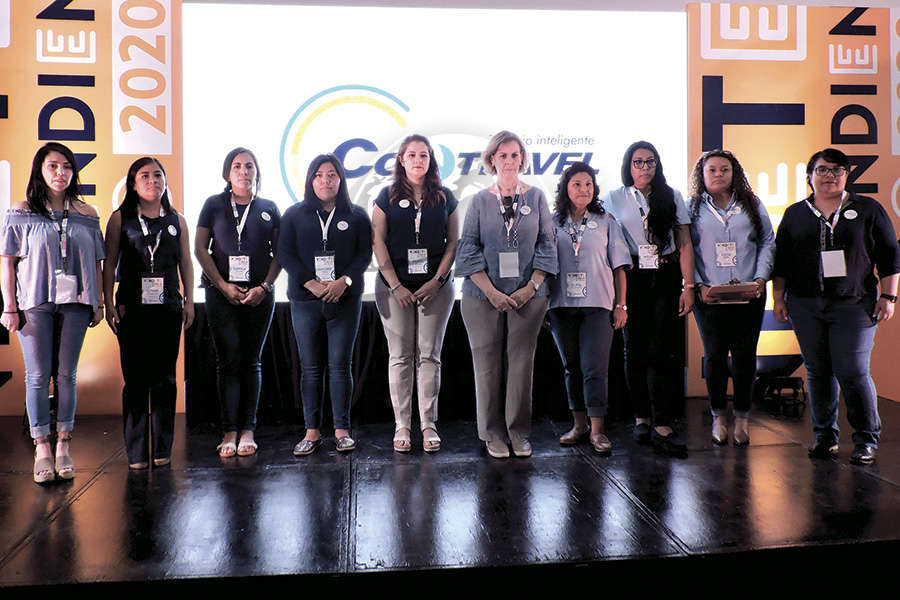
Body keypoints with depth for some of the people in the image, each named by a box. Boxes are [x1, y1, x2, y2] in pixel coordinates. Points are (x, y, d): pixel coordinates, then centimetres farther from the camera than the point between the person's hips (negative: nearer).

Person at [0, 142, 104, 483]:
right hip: (34, 304, -1)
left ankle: (63, 445, 14)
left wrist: (98, 303, 7)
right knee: (38, 375, 1)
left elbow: (96, 262, 11)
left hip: (75, 303, 2)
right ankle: (42, 448, 9)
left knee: (66, 374, 5)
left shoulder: (86, 215, 10)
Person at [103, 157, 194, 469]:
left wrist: (189, 301, 7)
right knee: (135, 379, -1)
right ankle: (136, 452, 8)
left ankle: (162, 449, 12)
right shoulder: (120, 218, 6)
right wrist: (109, 304, -3)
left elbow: (186, 262, 14)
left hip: (168, 307, 2)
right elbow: (109, 263, 4)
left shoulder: (176, 220, 12)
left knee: (164, 378, 4)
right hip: (132, 308, -2)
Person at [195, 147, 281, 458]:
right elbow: (200, 248, 4)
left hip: (259, 293, 1)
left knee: (251, 361, 3)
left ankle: (247, 430, 8)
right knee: (228, 360, -4)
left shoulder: (268, 209, 11)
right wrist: (223, 285, -6)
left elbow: (279, 252, 9)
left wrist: (265, 286, -5)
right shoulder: (214, 205, 9)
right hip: (221, 292, -1)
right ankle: (229, 432, 0)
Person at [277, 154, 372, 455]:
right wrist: (312, 284, -11)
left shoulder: (356, 216, 8)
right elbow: (285, 253, 1)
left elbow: (365, 254, 2)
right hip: (305, 300, 1)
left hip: (345, 300, -1)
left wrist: (344, 281, -14)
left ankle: (342, 430, 9)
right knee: (310, 367, 4)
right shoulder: (294, 214, 9)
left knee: (340, 366, 1)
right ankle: (312, 431, 11)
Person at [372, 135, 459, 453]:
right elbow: (378, 242, 0)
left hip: (435, 286, 1)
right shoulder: (387, 197, 6)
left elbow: (453, 242, 7)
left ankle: (428, 424, 9)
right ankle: (401, 425, 9)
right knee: (400, 356, 2)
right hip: (394, 286, 0)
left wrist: (437, 280, -6)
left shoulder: (445, 198, 9)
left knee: (429, 355, 2)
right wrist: (396, 286, -8)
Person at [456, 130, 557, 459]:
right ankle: (493, 432, 14)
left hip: (528, 295, 1)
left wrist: (531, 286, -7)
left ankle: (519, 431, 15)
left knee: (521, 361, 3)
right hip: (484, 295, 0)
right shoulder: (480, 201, 5)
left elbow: (547, 244, 5)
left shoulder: (536, 197, 7)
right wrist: (492, 291, -10)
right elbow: (468, 249, 0)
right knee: (488, 363, 2)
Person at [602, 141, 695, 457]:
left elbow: (685, 244, 6)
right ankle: (641, 418, 16)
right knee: (635, 350, 5)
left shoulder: (671, 197, 9)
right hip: (631, 280, 0)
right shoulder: (614, 199, 8)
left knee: (663, 352, -6)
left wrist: (688, 286, -1)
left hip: (666, 279, 0)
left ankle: (662, 427, -6)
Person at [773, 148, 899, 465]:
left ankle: (867, 439, 8)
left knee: (853, 372, -7)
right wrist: (778, 297, 8)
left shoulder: (868, 210, 6)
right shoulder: (795, 214, 11)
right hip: (805, 306, 2)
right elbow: (780, 260, 13)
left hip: (854, 305, -2)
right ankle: (824, 435, 18)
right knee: (817, 371, 6)